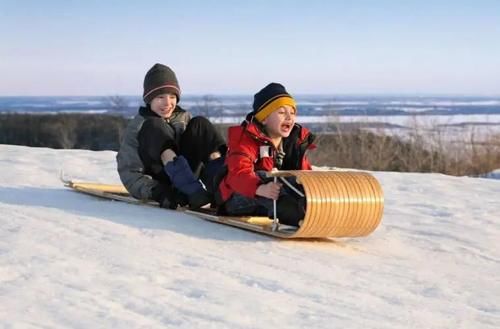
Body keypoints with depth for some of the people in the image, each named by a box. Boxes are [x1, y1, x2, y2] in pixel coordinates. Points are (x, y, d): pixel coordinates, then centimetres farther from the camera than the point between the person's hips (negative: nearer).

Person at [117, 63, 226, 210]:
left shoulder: (184, 118, 14)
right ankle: (194, 192, -42)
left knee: (200, 124, -9)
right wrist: (157, 192, -27)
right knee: (154, 127, -23)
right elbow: (129, 172, -10)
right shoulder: (138, 126, -1)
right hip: (159, 185, -4)